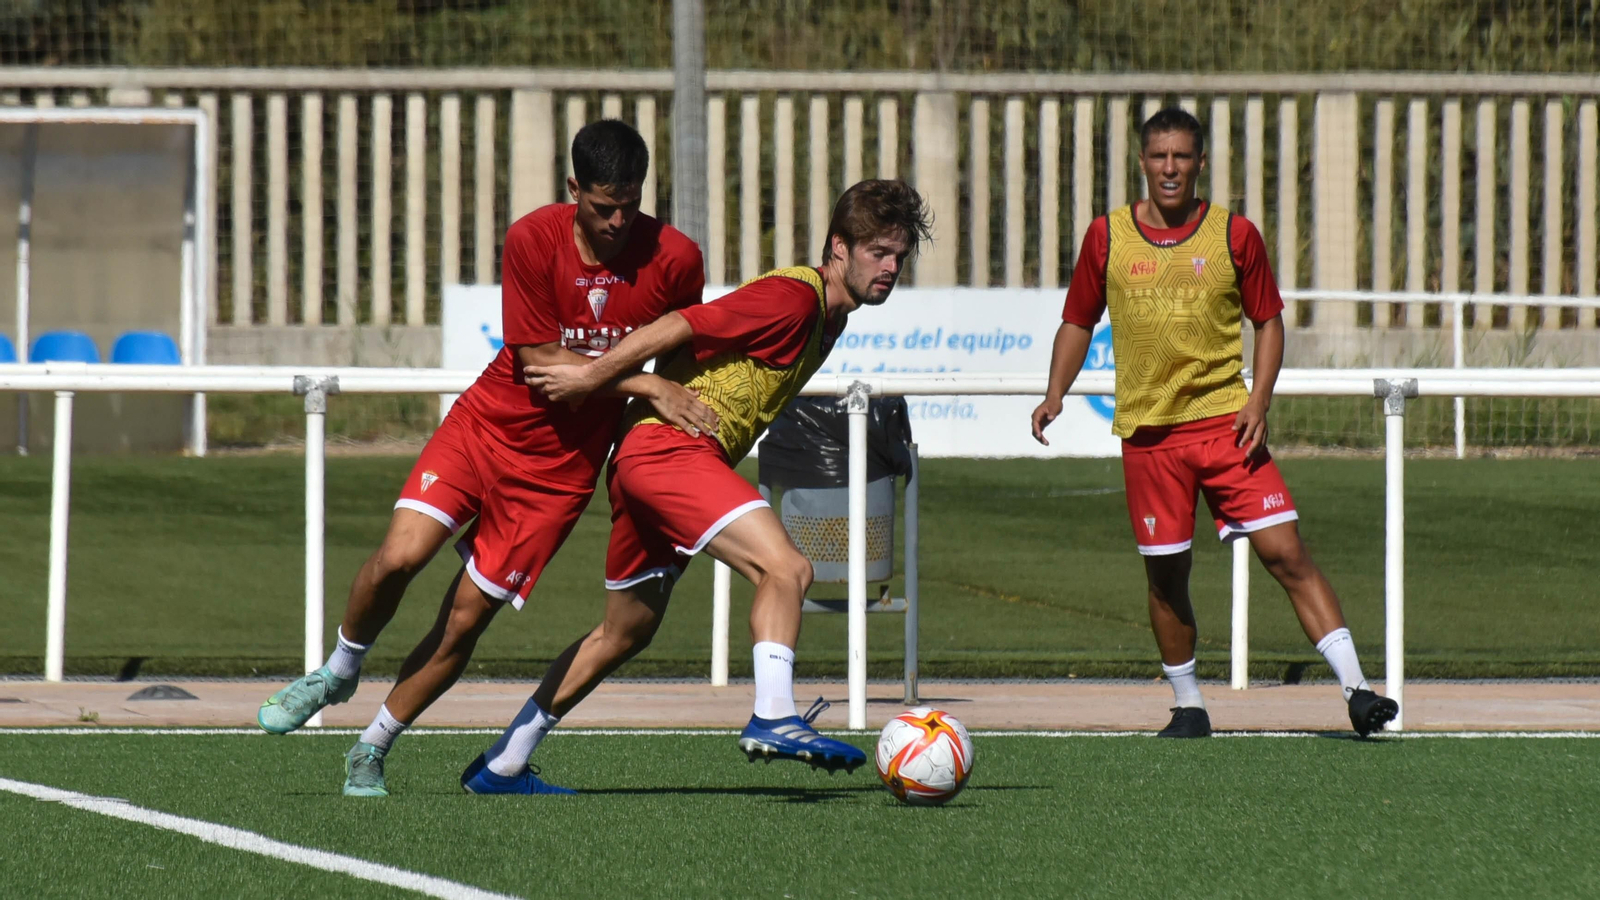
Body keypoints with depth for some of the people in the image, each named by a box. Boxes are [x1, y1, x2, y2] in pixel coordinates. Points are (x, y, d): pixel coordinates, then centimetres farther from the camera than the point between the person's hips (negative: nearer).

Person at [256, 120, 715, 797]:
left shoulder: (674, 259, -10)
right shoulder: (534, 240, -15)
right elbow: (540, 362, -14)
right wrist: (646, 386, -20)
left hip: (560, 464, 1)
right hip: (488, 427, -1)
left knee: (465, 617, -4)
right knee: (400, 556, -19)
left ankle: (371, 751, 15)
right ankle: (340, 671, 12)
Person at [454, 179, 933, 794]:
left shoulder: (827, 318, 17)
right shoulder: (793, 296, -14)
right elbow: (681, 327, -16)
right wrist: (593, 377, -12)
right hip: (671, 443, -10)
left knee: (624, 634, 18)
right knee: (785, 568, -24)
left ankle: (501, 766, 26)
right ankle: (773, 719, -32)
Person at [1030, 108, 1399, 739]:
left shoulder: (1234, 235, 2)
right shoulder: (1107, 237, 4)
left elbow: (1269, 320, 8)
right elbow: (1078, 321, 14)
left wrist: (1258, 401, -5)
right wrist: (1054, 395, 0)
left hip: (1225, 421, -1)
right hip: (1147, 431, 1)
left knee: (1284, 551, -10)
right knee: (1165, 574, 5)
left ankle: (1355, 688, -12)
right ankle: (1188, 706, 22)